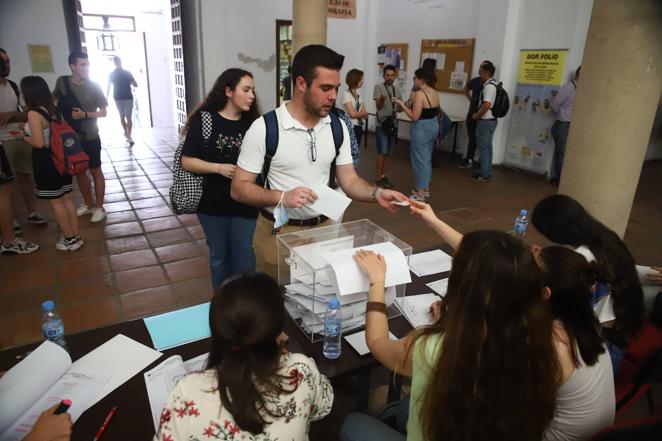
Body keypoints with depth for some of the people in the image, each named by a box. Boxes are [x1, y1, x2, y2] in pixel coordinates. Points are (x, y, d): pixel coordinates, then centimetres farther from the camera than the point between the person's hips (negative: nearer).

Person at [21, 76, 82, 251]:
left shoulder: (33, 113, -18)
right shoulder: (52, 108, 5)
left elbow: (39, 143, -22)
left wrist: (24, 137, -2)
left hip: (46, 163, -8)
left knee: (56, 202, 5)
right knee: (66, 199, 15)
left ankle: (70, 239, 14)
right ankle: (76, 236, 22)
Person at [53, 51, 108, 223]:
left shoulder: (93, 86, -11)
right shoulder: (62, 81, -4)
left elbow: (103, 112, -7)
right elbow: (53, 99, 16)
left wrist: (85, 114, -20)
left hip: (90, 138, -4)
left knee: (95, 171, 5)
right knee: (78, 172, 13)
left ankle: (99, 207, 15)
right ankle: (88, 204, 29)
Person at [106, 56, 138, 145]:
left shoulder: (111, 74, 1)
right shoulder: (127, 73, -3)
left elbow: (108, 88, 1)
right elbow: (135, 85, -2)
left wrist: (106, 98, 11)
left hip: (118, 98, 2)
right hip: (128, 98, -2)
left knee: (122, 117, 19)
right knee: (128, 117, -4)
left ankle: (126, 134, 29)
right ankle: (129, 136, -17)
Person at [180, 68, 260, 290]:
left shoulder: (252, 123, -3)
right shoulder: (204, 120, -8)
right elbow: (187, 161, -8)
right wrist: (219, 168, -20)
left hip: (245, 203, 1)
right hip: (213, 203, -1)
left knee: (243, 257, 7)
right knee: (219, 255, 16)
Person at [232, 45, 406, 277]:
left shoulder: (337, 127, 0)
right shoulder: (264, 128, -14)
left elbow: (349, 180, 4)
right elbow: (239, 188, -11)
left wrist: (377, 193, -16)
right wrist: (282, 197, -27)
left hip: (325, 228, 4)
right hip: (279, 234, -3)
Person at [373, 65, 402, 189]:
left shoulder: (397, 89, 12)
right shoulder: (378, 87, -6)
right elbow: (378, 106, -13)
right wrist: (382, 99, -34)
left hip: (393, 124, 6)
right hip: (382, 124, -6)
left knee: (387, 152, 10)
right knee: (382, 152, -7)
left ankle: (383, 175, 19)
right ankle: (378, 177, 1)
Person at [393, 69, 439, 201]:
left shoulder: (420, 93, -19)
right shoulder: (434, 92, 8)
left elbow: (415, 117, -22)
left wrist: (402, 104, -14)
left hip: (422, 128, -9)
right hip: (433, 125, 9)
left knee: (419, 159, 0)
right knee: (427, 158, 18)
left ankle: (420, 193, 7)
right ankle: (425, 188, 28)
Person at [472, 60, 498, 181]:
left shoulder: (489, 86, -19)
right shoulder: (492, 84, 12)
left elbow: (487, 105, -27)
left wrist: (477, 115, -15)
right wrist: (479, 114, 16)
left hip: (485, 121, -10)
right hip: (491, 120, 10)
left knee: (483, 147, -2)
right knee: (487, 147, 15)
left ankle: (484, 174, 4)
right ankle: (487, 172, 22)